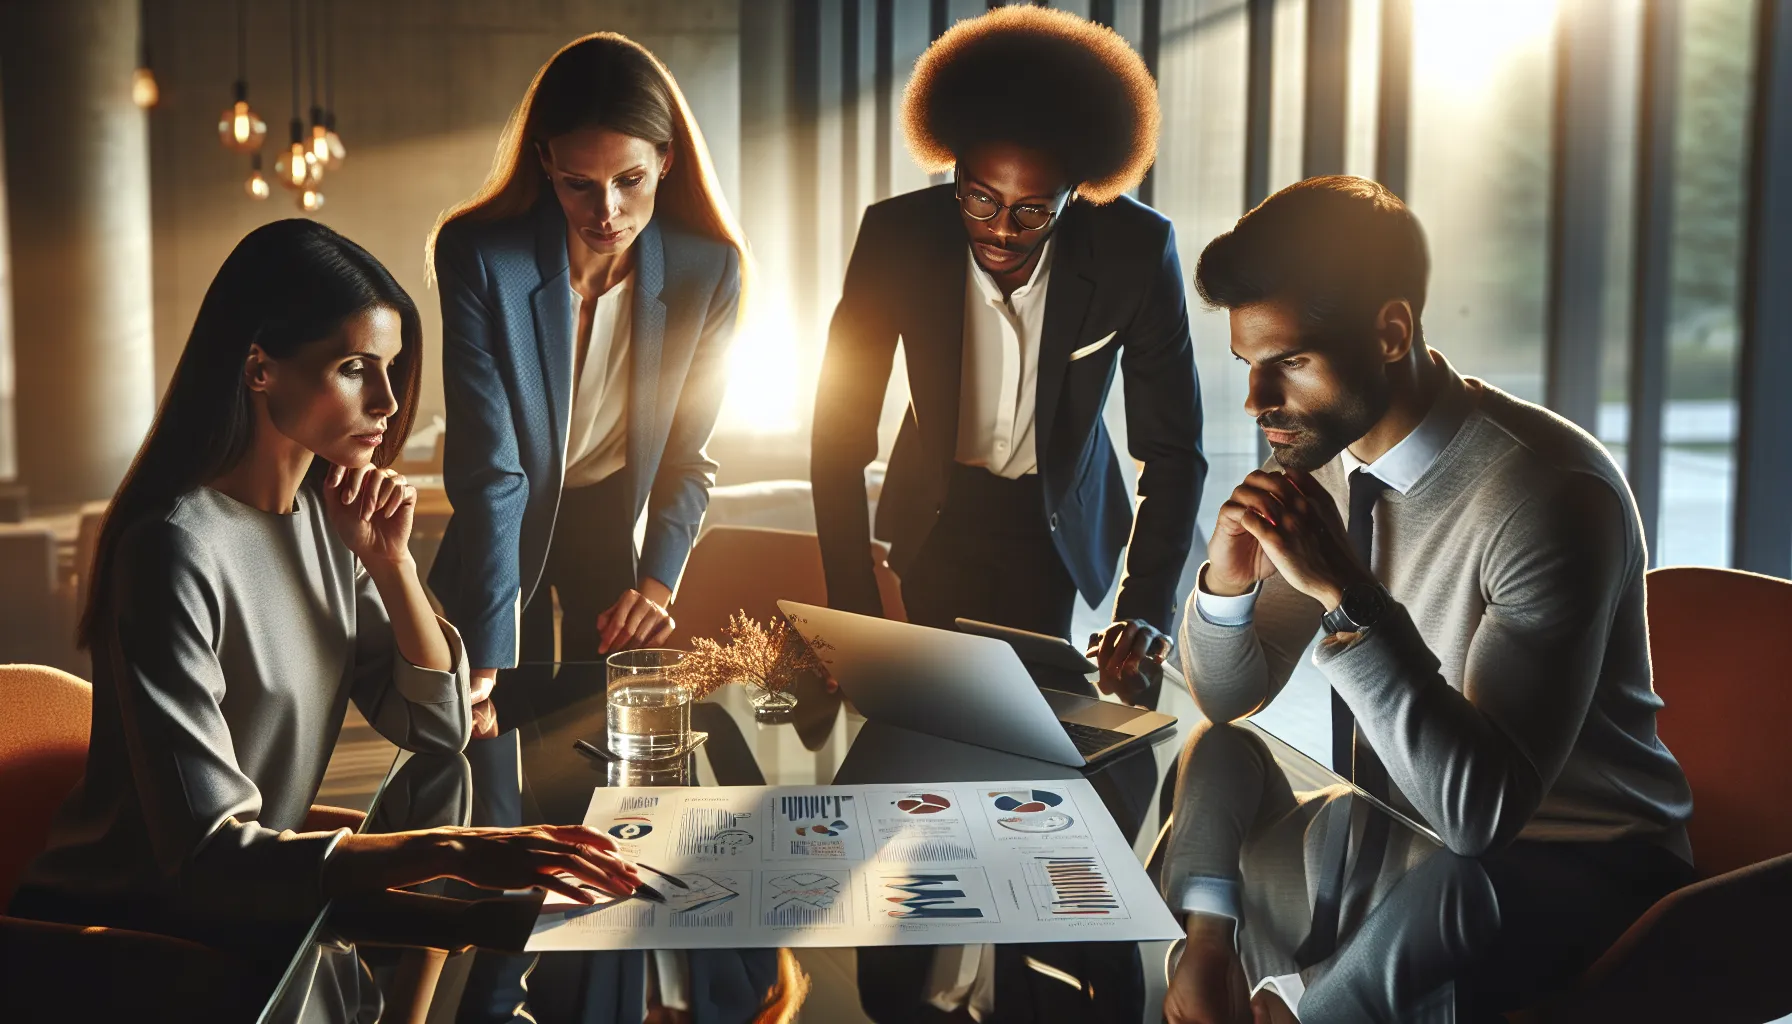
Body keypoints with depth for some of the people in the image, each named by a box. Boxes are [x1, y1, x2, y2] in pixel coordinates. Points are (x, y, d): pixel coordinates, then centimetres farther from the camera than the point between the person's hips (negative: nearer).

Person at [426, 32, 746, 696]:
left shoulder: (708, 269, -18)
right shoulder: (477, 256, -26)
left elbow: (686, 455, -7)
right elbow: (490, 470, -30)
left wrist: (654, 585, -22)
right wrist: (486, 664, -36)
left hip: (616, 515, 2)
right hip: (513, 522, -2)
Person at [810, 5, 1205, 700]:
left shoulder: (1138, 252, -23)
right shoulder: (896, 236, -22)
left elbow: (1172, 447, -18)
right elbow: (840, 432, -18)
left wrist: (1146, 611, -30)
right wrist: (854, 614, -25)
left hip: (1058, 519, 0)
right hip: (938, 514, 1)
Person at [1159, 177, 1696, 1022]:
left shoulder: (1554, 493, -25)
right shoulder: (1319, 451, -3)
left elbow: (1480, 813, -29)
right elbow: (1226, 701, 7)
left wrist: (1346, 594, -34)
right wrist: (1228, 579, -16)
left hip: (1576, 868, -7)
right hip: (1402, 834, 7)